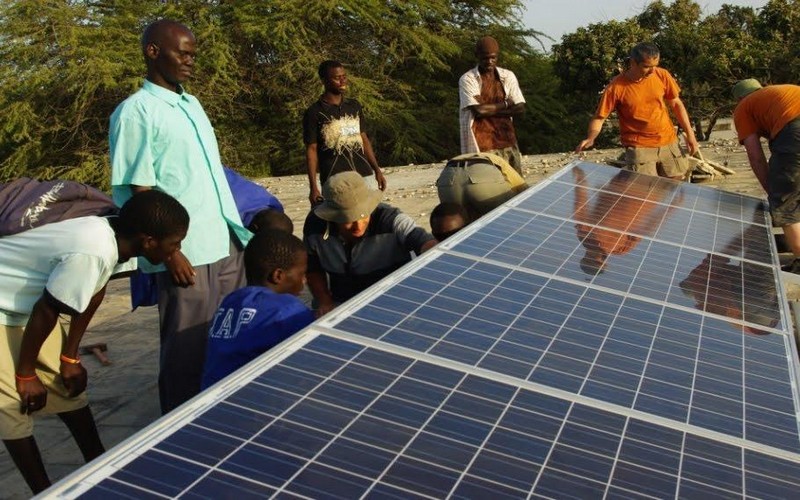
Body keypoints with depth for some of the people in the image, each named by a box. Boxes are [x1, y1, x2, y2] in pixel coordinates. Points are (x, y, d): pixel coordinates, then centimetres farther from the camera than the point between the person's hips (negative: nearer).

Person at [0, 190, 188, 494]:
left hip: (25, 304, 8)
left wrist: (70, 357, 5)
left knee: (69, 386, 11)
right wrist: (26, 374, -12)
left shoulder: (116, 236, -12)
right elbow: (45, 312, -26)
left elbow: (91, 298, 1)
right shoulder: (92, 253, -37)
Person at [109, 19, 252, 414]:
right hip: (187, 254, -8)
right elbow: (139, 192, -14)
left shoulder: (192, 104, 14)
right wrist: (169, 253, -17)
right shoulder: (135, 112, -11)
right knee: (188, 352, 4)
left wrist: (237, 226, 16)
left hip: (226, 244, 8)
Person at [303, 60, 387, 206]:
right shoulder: (314, 113, -2)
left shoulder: (354, 106, 13)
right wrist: (313, 187, -8)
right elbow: (311, 150, -2)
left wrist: (377, 170, 14)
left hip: (365, 176, 5)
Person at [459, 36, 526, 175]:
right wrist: (505, 104, -4)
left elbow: (520, 108, 1)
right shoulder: (467, 79, -5)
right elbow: (478, 110, -15)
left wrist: (489, 109, -8)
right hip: (481, 143, -4)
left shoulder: (508, 76, 8)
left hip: (506, 138, 4)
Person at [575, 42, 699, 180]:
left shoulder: (662, 75, -6)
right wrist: (590, 138, -29)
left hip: (669, 143, 4)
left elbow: (676, 104, 7)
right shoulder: (616, 87, -17)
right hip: (639, 147, -4)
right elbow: (599, 117, -10)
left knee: (677, 182, 13)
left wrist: (690, 134, 5)